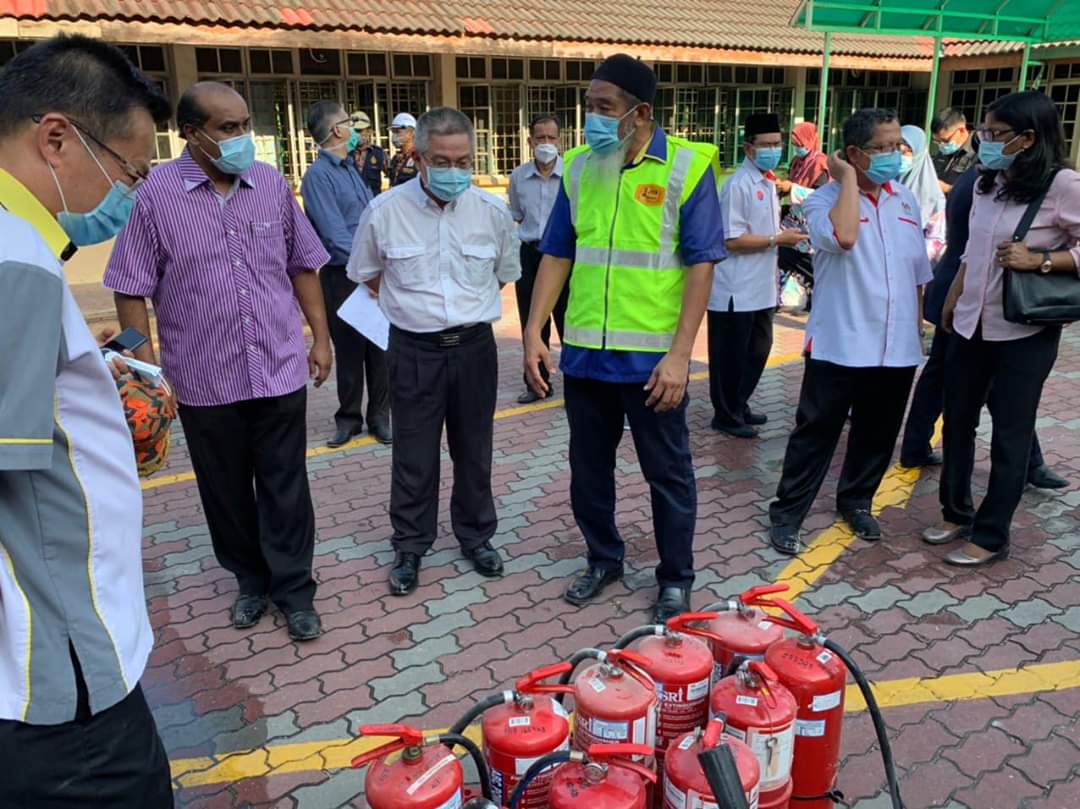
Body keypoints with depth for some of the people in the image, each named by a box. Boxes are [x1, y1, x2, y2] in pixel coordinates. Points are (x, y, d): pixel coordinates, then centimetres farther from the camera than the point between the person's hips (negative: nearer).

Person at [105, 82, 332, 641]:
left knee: (286, 488, 7)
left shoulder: (272, 184, 2)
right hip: (205, 379, -1)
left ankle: (293, 589, 22)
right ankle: (251, 578, 35)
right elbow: (132, 289, -3)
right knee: (226, 490, 14)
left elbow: (303, 266, 10)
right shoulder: (157, 194, -6)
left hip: (280, 370, 1)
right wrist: (146, 364, -7)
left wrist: (321, 337, 8)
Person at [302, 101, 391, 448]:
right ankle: (349, 418, 24)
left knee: (379, 347, 10)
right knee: (350, 350, 7)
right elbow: (337, 236, -20)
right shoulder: (318, 175, -13)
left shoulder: (351, 168, 12)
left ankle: (379, 416, 23)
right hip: (343, 277, -6)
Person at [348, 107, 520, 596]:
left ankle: (475, 535, 32)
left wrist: (468, 308, 10)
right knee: (414, 455, 8)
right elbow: (366, 275, 8)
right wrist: (413, 307, 10)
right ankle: (410, 546, 25)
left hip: (474, 347, 2)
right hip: (414, 350, -1)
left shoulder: (493, 212, -4)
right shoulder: (385, 210, -9)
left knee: (474, 449, 14)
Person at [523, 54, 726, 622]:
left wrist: (679, 354, -16)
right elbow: (556, 255, 7)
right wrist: (533, 332, -1)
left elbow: (701, 265, -10)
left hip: (651, 356, -4)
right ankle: (603, 558, 38)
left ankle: (675, 579, 29)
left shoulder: (686, 167, -8)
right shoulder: (578, 167, 4)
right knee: (589, 466, 16)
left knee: (668, 473, 10)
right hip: (584, 352, 4)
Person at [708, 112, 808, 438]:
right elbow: (733, 241, -20)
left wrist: (787, 234, 9)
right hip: (736, 291, -9)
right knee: (731, 357, 3)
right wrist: (778, 239, -16)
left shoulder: (769, 183, 13)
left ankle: (740, 406, 33)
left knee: (758, 350, 18)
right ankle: (726, 415, 17)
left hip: (761, 289, 9)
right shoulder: (738, 185, -16)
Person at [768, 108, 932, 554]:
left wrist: (916, 330, 17)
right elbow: (842, 237, -31)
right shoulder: (824, 199, -8)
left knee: (877, 434, 16)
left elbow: (916, 273, 17)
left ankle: (856, 501, 34)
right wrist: (848, 179, -18)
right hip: (840, 345, -5)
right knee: (816, 433, 2)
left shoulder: (907, 200, 10)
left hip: (896, 346, 6)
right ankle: (786, 512, 13)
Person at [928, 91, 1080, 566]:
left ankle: (991, 535, 17)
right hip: (971, 324, 6)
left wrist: (1039, 261, -22)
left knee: (1010, 434, 5)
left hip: (1024, 332, -6)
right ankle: (956, 512, 31)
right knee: (957, 421, 14)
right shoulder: (986, 182, 6)